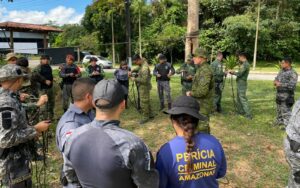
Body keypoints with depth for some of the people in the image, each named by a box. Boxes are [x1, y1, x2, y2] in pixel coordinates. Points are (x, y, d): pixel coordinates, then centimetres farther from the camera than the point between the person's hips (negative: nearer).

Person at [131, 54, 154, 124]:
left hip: (144, 87, -10)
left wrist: (135, 79, -18)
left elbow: (144, 80, -30)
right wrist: (132, 71, 5)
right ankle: (150, 114, 32)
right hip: (142, 86, 10)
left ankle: (145, 117, 13)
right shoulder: (142, 64, 2)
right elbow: (137, 68, 23)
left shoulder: (145, 68, -27)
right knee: (147, 101, 19)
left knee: (143, 102, 1)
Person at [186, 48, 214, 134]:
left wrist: (190, 93, -16)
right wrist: (192, 92, 8)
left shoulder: (205, 70, -23)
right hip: (202, 103, 11)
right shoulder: (202, 68, 11)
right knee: (204, 124, 22)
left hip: (203, 104, -11)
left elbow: (202, 91, -31)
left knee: (202, 127, -1)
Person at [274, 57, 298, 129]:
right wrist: (276, 82, -4)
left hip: (286, 95, -9)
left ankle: (287, 125, -1)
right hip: (279, 94, 9)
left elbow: (291, 85, -24)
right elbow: (276, 78, 19)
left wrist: (281, 84, -19)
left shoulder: (293, 73, -16)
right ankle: (279, 121, 35)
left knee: (286, 110, -7)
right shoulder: (282, 71, 10)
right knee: (279, 109, 20)